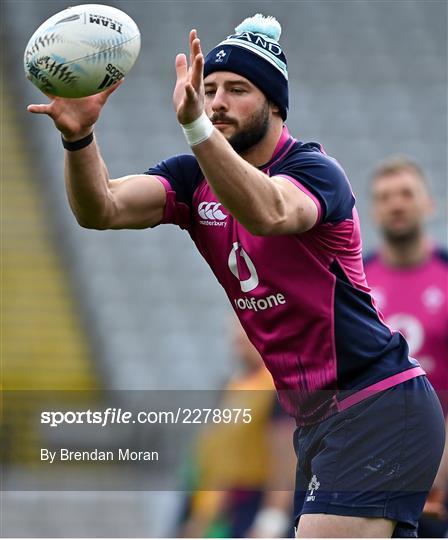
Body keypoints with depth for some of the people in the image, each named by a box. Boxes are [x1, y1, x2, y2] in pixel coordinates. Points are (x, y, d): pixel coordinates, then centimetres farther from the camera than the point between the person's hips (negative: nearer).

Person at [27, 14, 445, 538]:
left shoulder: (315, 170, -13)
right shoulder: (194, 178, 7)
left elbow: (268, 213, -37)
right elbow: (102, 209, -10)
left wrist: (195, 125, -50)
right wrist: (79, 138, -30)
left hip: (378, 413, -8)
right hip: (317, 418, 8)